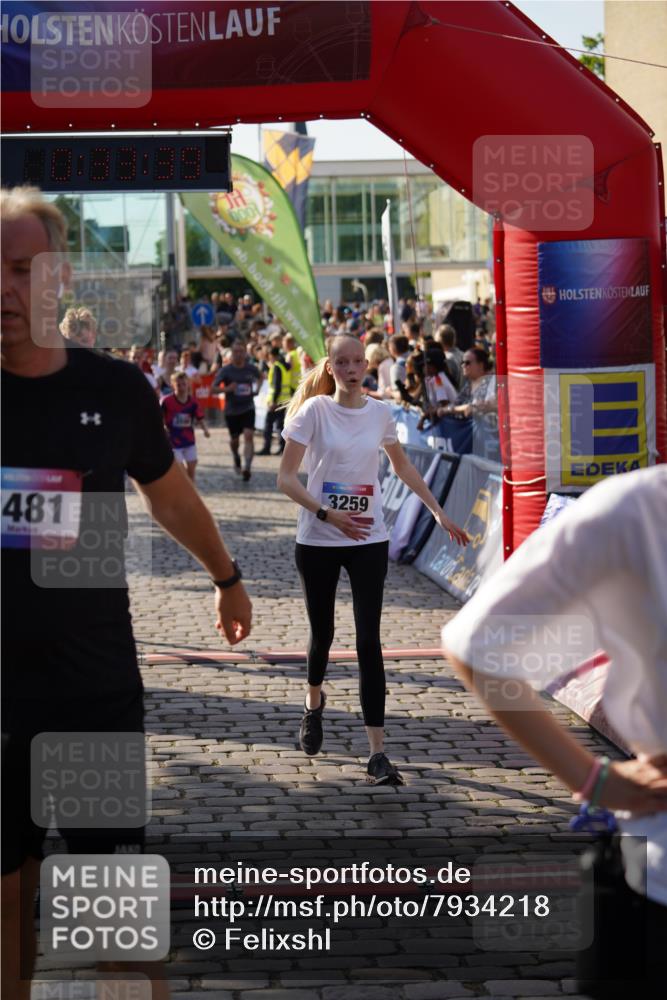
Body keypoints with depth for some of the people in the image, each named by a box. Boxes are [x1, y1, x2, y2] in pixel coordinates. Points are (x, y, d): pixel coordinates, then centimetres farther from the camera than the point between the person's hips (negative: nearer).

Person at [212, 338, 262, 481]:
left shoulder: (251, 368, -2)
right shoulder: (225, 370, -9)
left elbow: (261, 377, 21)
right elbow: (213, 388, -12)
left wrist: (256, 389, 4)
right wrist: (227, 389, -30)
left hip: (248, 409, 0)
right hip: (231, 410, 0)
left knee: (249, 436, -18)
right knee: (234, 439, 13)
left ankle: (247, 468, -24)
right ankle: (236, 459, 45)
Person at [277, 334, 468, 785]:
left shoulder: (379, 413, 3)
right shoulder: (315, 410, -7)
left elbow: (403, 467, 19)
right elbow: (286, 477, -10)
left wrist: (439, 512, 16)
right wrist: (327, 514, -22)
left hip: (369, 540, 1)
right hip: (318, 541, -1)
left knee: (369, 641, -7)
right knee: (323, 632, 13)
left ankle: (378, 752, -10)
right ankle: (314, 702, 47)